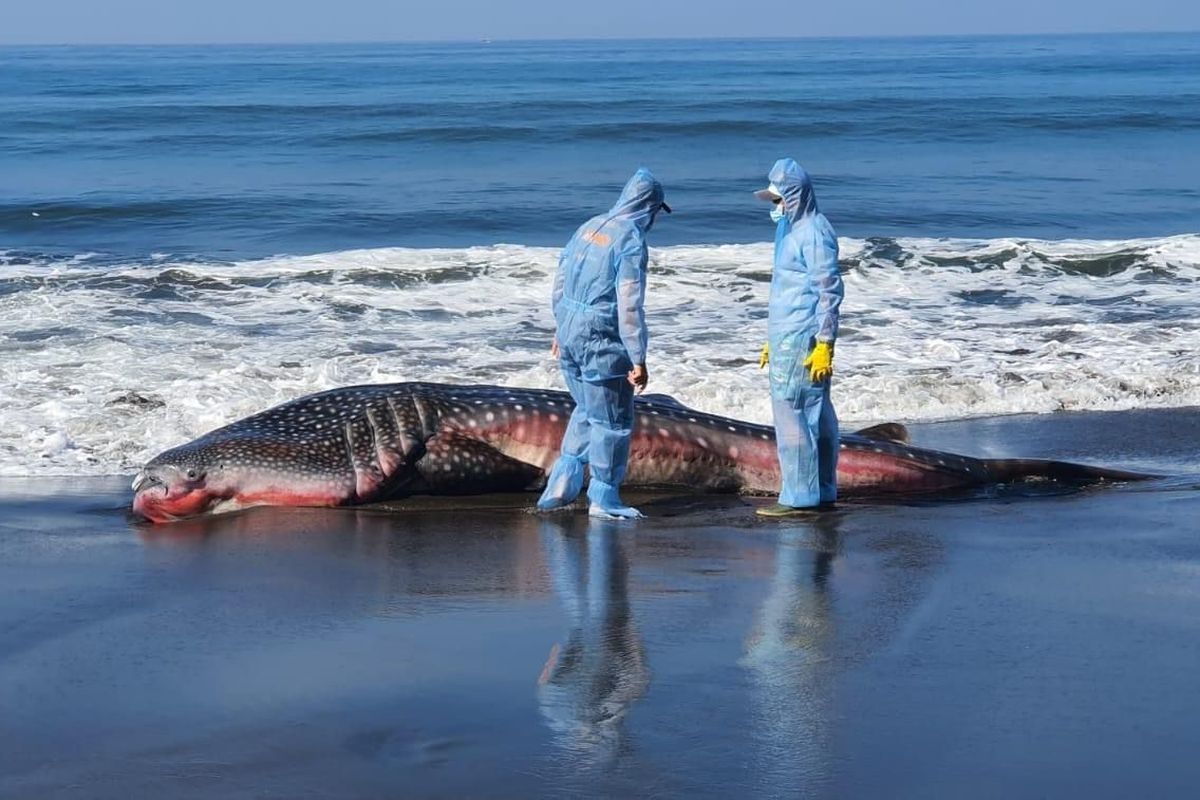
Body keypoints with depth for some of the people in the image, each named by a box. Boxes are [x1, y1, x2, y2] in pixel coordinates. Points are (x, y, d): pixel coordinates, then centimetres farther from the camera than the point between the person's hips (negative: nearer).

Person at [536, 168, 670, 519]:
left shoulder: (589, 227, 8)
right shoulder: (631, 241, -16)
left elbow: (560, 283, 15)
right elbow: (629, 306, -19)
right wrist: (638, 360, -16)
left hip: (569, 336, 8)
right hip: (601, 344, -8)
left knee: (586, 411, 23)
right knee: (612, 421, 5)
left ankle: (562, 483, 19)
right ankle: (603, 498, 12)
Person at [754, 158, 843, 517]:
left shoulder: (814, 232, -14)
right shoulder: (791, 229, 17)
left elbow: (830, 291, -17)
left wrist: (824, 344, -21)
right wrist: (773, 340, 26)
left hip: (802, 340, -10)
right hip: (788, 337, 10)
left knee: (789, 410, -10)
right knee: (815, 413, 11)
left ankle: (799, 495, -8)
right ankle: (823, 490, 16)